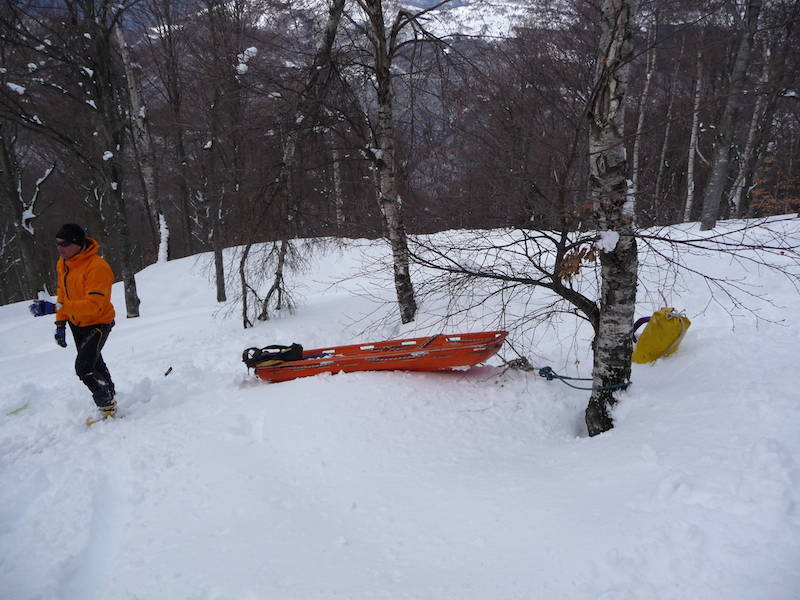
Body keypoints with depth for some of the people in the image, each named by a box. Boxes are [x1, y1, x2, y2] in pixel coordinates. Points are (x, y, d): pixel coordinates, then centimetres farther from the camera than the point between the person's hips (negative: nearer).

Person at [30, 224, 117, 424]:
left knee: (83, 367, -17)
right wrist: (60, 323, 7)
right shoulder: (62, 263, -2)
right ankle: (110, 395, 42)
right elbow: (63, 293, 11)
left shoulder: (97, 267, -29)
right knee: (94, 363, 21)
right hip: (77, 323, 9)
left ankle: (108, 407, 1)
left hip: (98, 324, -8)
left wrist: (55, 308, -42)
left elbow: (93, 304, -36)